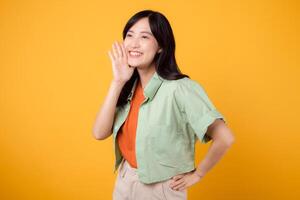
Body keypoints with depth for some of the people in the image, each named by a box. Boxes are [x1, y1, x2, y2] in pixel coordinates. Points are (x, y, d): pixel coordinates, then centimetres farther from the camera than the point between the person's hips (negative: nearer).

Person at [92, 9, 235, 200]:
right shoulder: (129, 87, -3)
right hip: (124, 182, 6)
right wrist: (118, 82, -18)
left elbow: (225, 138, -27)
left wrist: (197, 174, -13)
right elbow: (99, 133, -11)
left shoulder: (180, 88, -24)